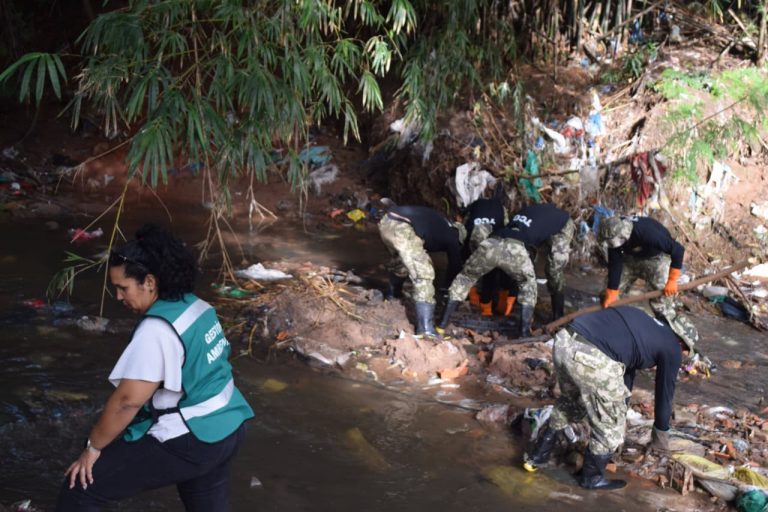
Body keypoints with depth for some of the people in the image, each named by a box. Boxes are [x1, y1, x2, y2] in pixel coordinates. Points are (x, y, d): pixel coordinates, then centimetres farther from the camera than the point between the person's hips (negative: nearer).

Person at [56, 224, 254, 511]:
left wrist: (93, 447, -10)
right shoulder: (197, 307, 5)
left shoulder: (156, 330, -21)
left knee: (80, 487, -4)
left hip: (189, 443, -9)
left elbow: (128, 400, -22)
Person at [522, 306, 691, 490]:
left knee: (569, 402, 33)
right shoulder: (672, 349, 14)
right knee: (610, 423, 15)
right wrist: (661, 434, 40)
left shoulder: (644, 324, 35)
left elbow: (626, 371, 44)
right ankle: (592, 477, 29)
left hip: (564, 340, 8)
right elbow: (665, 393, 24)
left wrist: (621, 407, 55)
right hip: (591, 357, -8)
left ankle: (537, 457, 42)